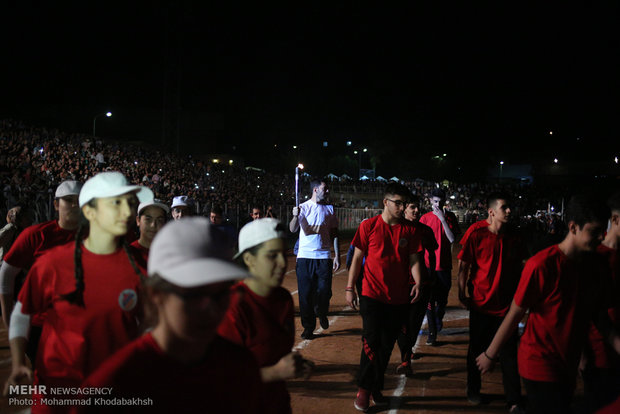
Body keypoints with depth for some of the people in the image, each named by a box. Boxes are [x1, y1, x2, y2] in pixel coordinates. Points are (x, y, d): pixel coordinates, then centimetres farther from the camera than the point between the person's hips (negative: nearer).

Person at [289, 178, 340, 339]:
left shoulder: (329, 208, 9)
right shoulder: (303, 207, 2)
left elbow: (334, 233, 12)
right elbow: (293, 229, -8)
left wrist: (337, 255, 6)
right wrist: (295, 216, -28)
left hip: (324, 256, 1)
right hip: (304, 257, -1)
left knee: (324, 292, -5)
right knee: (305, 294, 0)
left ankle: (321, 314, 27)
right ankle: (308, 327, 13)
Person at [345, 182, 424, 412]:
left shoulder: (410, 230, 3)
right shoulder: (368, 226, -2)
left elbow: (414, 259, 4)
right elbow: (357, 258, 2)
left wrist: (418, 283, -14)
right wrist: (350, 288, -1)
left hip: (399, 298, 3)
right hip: (372, 295, -2)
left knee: (386, 345, 10)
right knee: (371, 341, -9)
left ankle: (376, 388, 25)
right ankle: (364, 388, 8)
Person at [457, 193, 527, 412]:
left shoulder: (514, 237, 2)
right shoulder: (477, 236, -9)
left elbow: (522, 266, 14)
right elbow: (464, 267, -4)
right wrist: (462, 295, -8)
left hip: (507, 305, 2)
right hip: (481, 304, -2)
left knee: (509, 354, 2)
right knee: (476, 350, 12)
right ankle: (473, 390, 32)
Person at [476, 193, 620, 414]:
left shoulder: (597, 265, 1)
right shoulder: (542, 265, -20)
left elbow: (599, 312, 9)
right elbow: (515, 314, -14)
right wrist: (490, 355, -7)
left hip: (569, 366, 7)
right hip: (540, 364, -7)